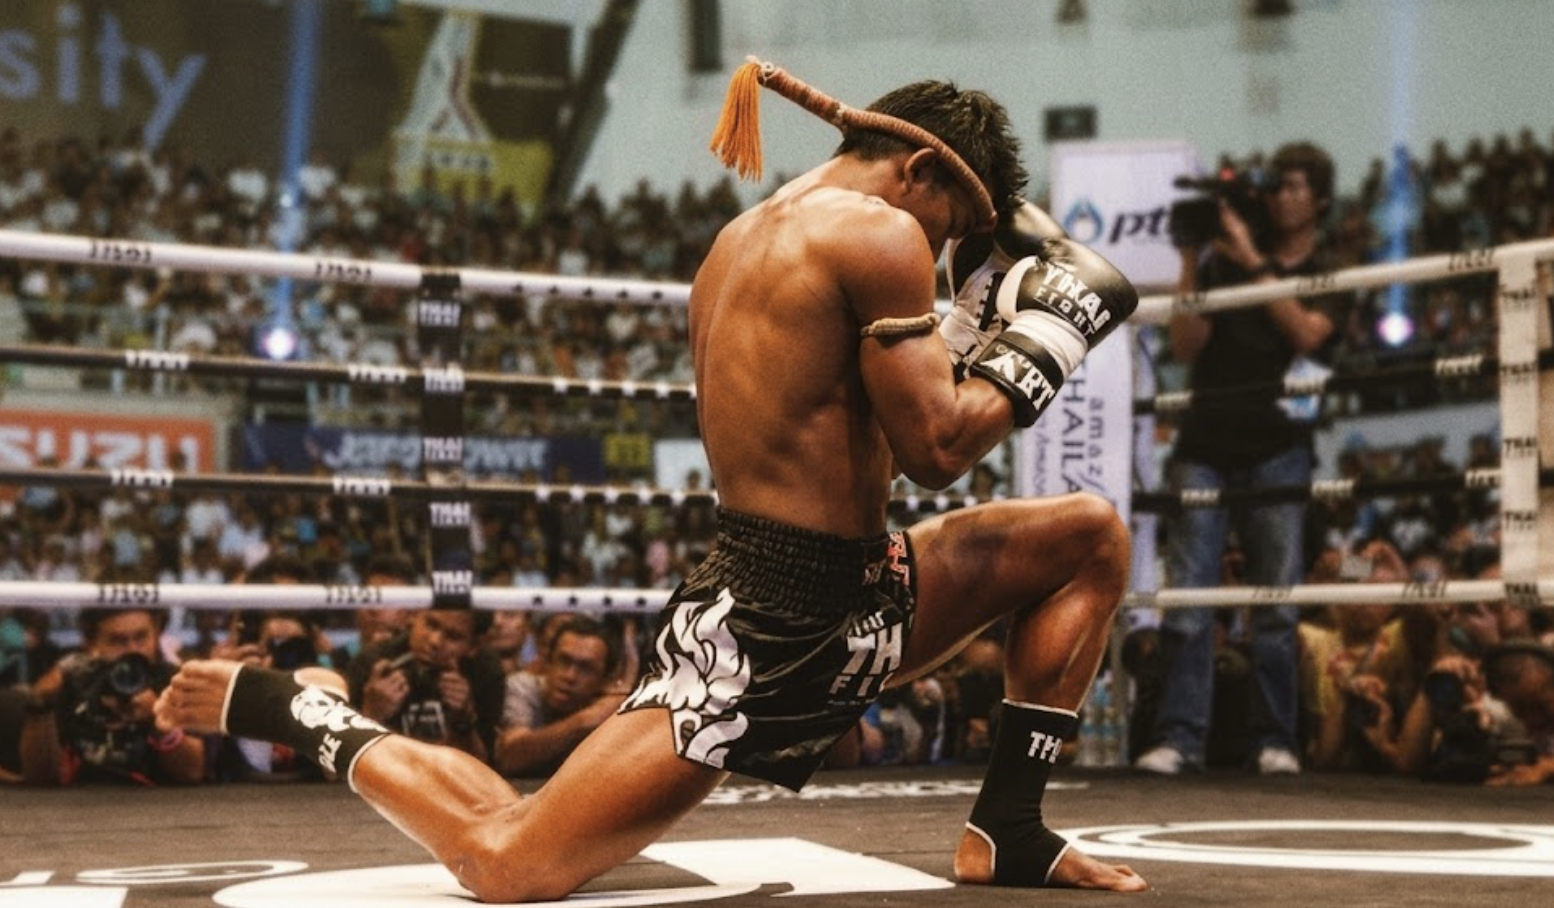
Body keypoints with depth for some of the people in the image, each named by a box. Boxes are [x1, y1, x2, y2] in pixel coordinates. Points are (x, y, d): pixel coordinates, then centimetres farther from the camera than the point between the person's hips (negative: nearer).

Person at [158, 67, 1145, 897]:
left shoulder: (740, 239, 16)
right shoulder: (879, 233, -14)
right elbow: (936, 448, -17)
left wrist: (977, 340, 20)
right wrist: (1048, 333, -4)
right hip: (762, 634, -11)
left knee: (1092, 537, 12)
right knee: (508, 864, -8)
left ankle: (1008, 828, 12)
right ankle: (300, 711, 12)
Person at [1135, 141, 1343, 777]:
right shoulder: (1222, 260, 13)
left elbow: (1306, 333, -10)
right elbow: (1186, 345, 3)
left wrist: (1254, 262, -12)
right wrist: (1191, 263, -5)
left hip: (1278, 450, -1)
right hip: (1206, 445, 1)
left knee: (1277, 604, -2)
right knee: (1186, 597, -7)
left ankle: (1274, 740, 3)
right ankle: (1178, 737, -9)